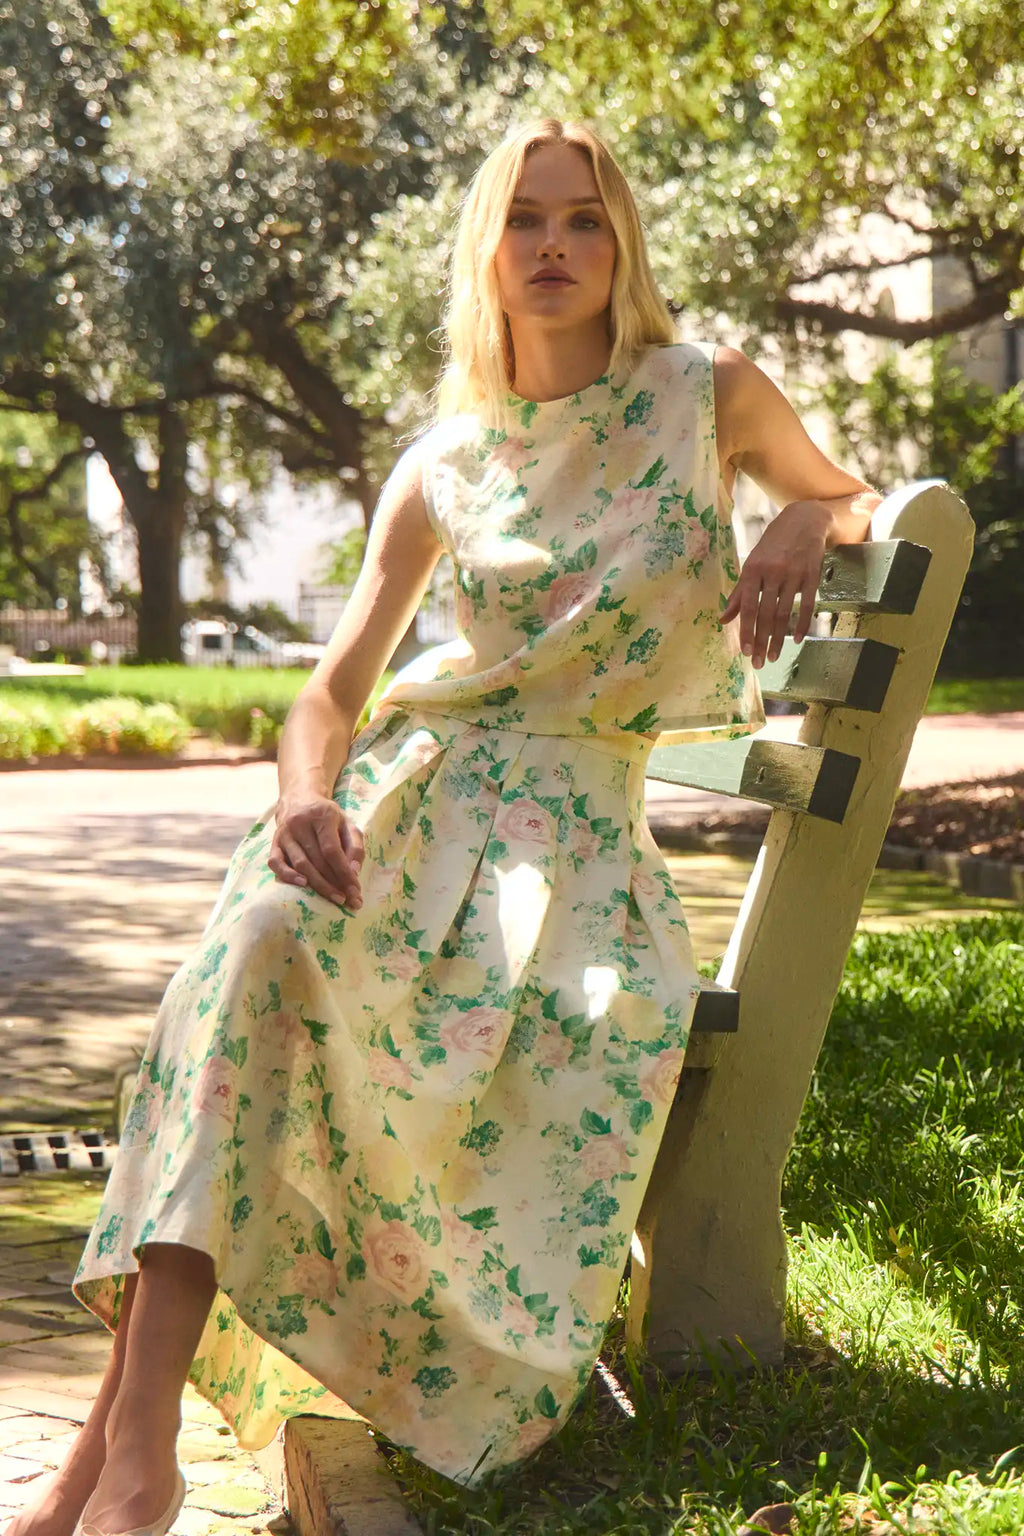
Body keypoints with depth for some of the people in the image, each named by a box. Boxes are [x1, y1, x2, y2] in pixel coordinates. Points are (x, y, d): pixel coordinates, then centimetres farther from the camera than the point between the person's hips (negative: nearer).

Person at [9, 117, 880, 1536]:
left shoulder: (710, 398, 7)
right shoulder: (441, 471, 11)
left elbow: (858, 500, 25)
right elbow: (334, 688, 7)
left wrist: (808, 527, -1)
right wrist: (307, 798, -17)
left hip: (581, 824, -1)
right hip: (420, 783, 1)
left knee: (594, 1031, -36)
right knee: (260, 934, -33)